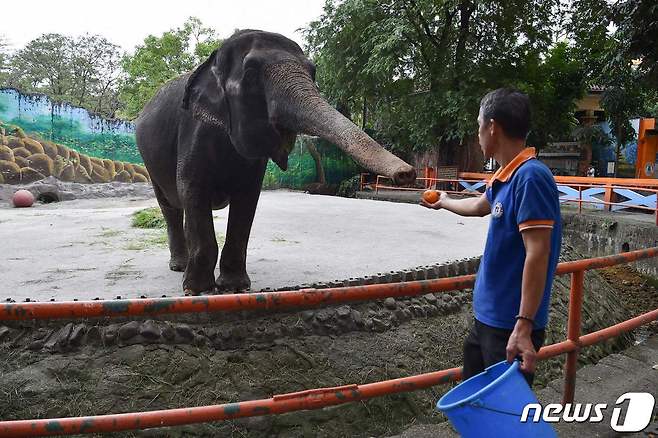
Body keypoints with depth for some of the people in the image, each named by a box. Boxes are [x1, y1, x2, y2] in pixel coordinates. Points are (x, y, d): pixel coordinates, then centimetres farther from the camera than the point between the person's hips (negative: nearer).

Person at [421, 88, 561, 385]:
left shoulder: (530, 177, -20)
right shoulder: (505, 177, 7)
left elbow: (537, 255, -24)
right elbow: (479, 206, 29)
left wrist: (524, 327, -26)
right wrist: (444, 202, 47)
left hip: (512, 327, -9)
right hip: (487, 318, 9)